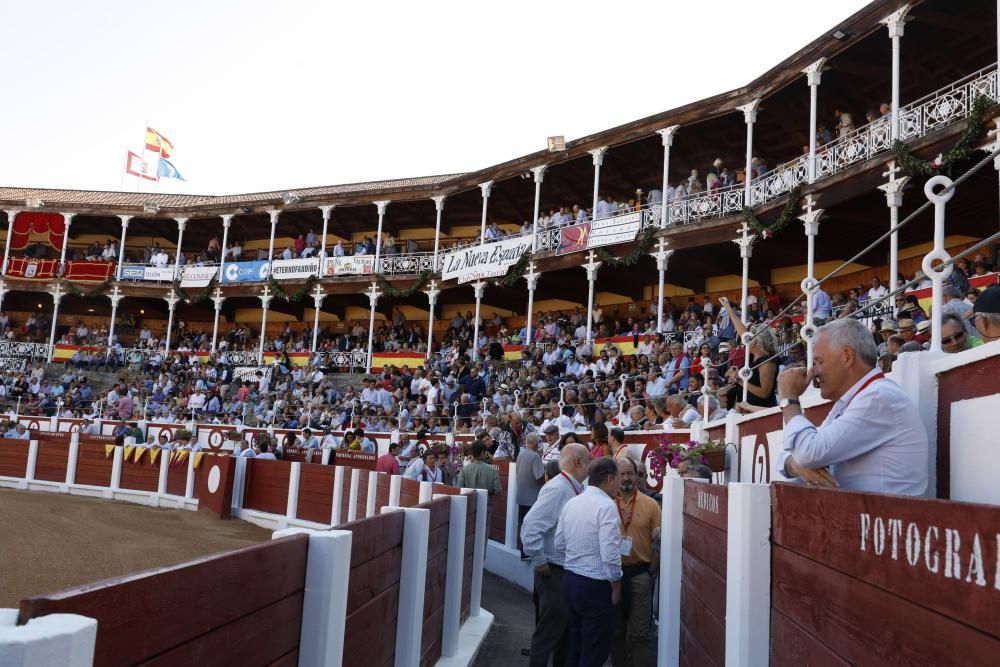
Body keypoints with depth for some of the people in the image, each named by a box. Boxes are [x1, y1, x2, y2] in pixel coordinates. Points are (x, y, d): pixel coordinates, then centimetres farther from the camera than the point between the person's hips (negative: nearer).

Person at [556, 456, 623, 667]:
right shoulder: (606, 506, -17)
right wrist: (616, 589, -9)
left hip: (570, 580, 8)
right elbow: (610, 555, -21)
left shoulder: (571, 503, 6)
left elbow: (559, 543, 11)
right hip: (595, 586, -7)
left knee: (575, 645, 19)